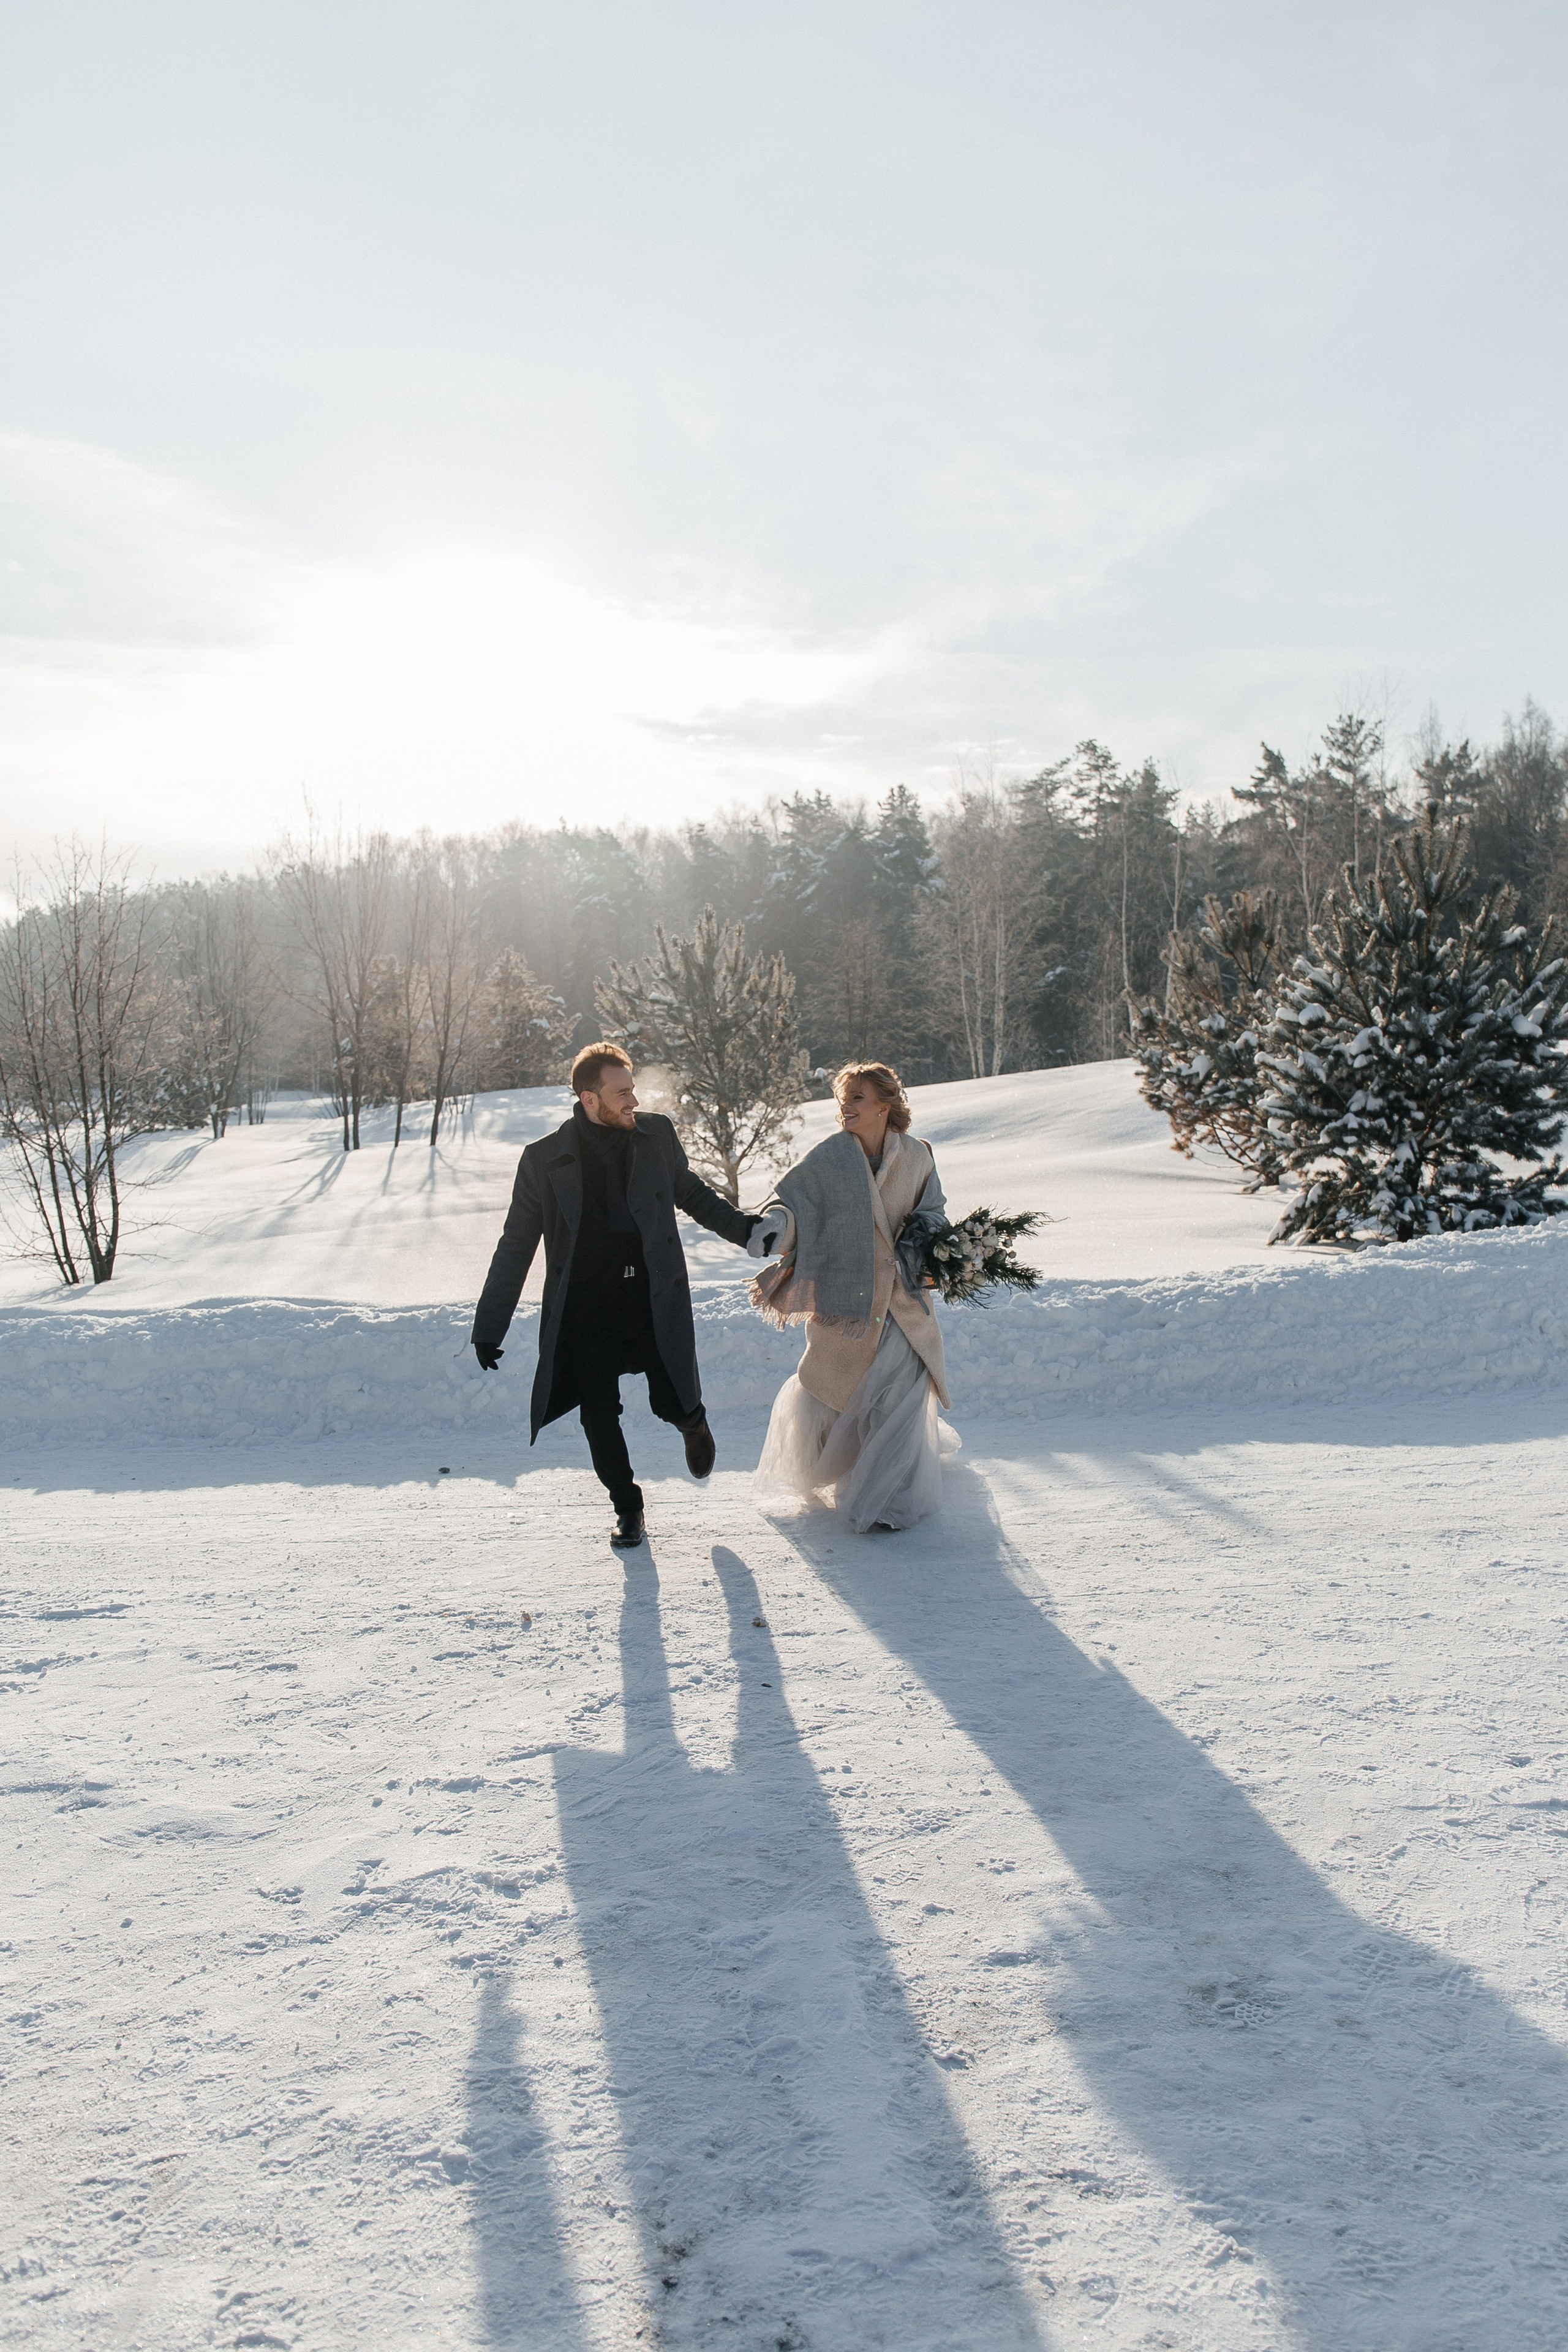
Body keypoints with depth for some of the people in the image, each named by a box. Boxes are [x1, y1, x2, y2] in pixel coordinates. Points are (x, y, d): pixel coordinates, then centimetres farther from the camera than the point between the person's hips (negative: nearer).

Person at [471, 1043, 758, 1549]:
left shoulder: (656, 1134, 1)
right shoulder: (544, 1159, -4)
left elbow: (690, 1193, 19)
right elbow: (516, 1247, 2)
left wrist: (745, 1229, 12)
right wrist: (489, 1327, 2)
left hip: (656, 1299, 1)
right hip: (588, 1308, -1)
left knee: (673, 1402, -2)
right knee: (599, 1416, -1)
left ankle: (694, 1423, 37)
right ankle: (627, 1508, 24)